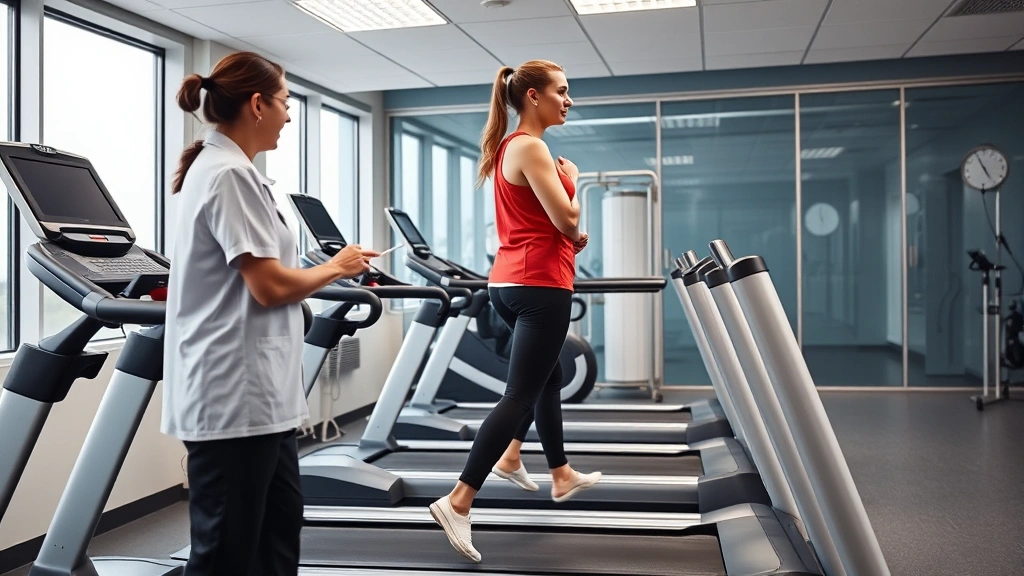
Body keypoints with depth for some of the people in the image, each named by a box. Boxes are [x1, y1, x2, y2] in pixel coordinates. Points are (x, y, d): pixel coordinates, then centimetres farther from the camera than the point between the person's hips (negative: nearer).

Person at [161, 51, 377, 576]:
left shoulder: (223, 169, 15)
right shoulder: (230, 174, -16)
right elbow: (270, 286, -21)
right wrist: (338, 267, -5)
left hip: (256, 393, 10)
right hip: (234, 397, -10)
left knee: (278, 524, 17)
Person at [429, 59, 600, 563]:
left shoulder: (509, 147, 16)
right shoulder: (530, 148, -14)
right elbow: (566, 219, -18)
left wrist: (570, 236, 12)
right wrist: (572, 181, 0)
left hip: (511, 281, 11)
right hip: (539, 283, -11)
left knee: (546, 376, 23)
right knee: (521, 393, -9)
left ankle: (561, 475, 36)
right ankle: (458, 502, -12)